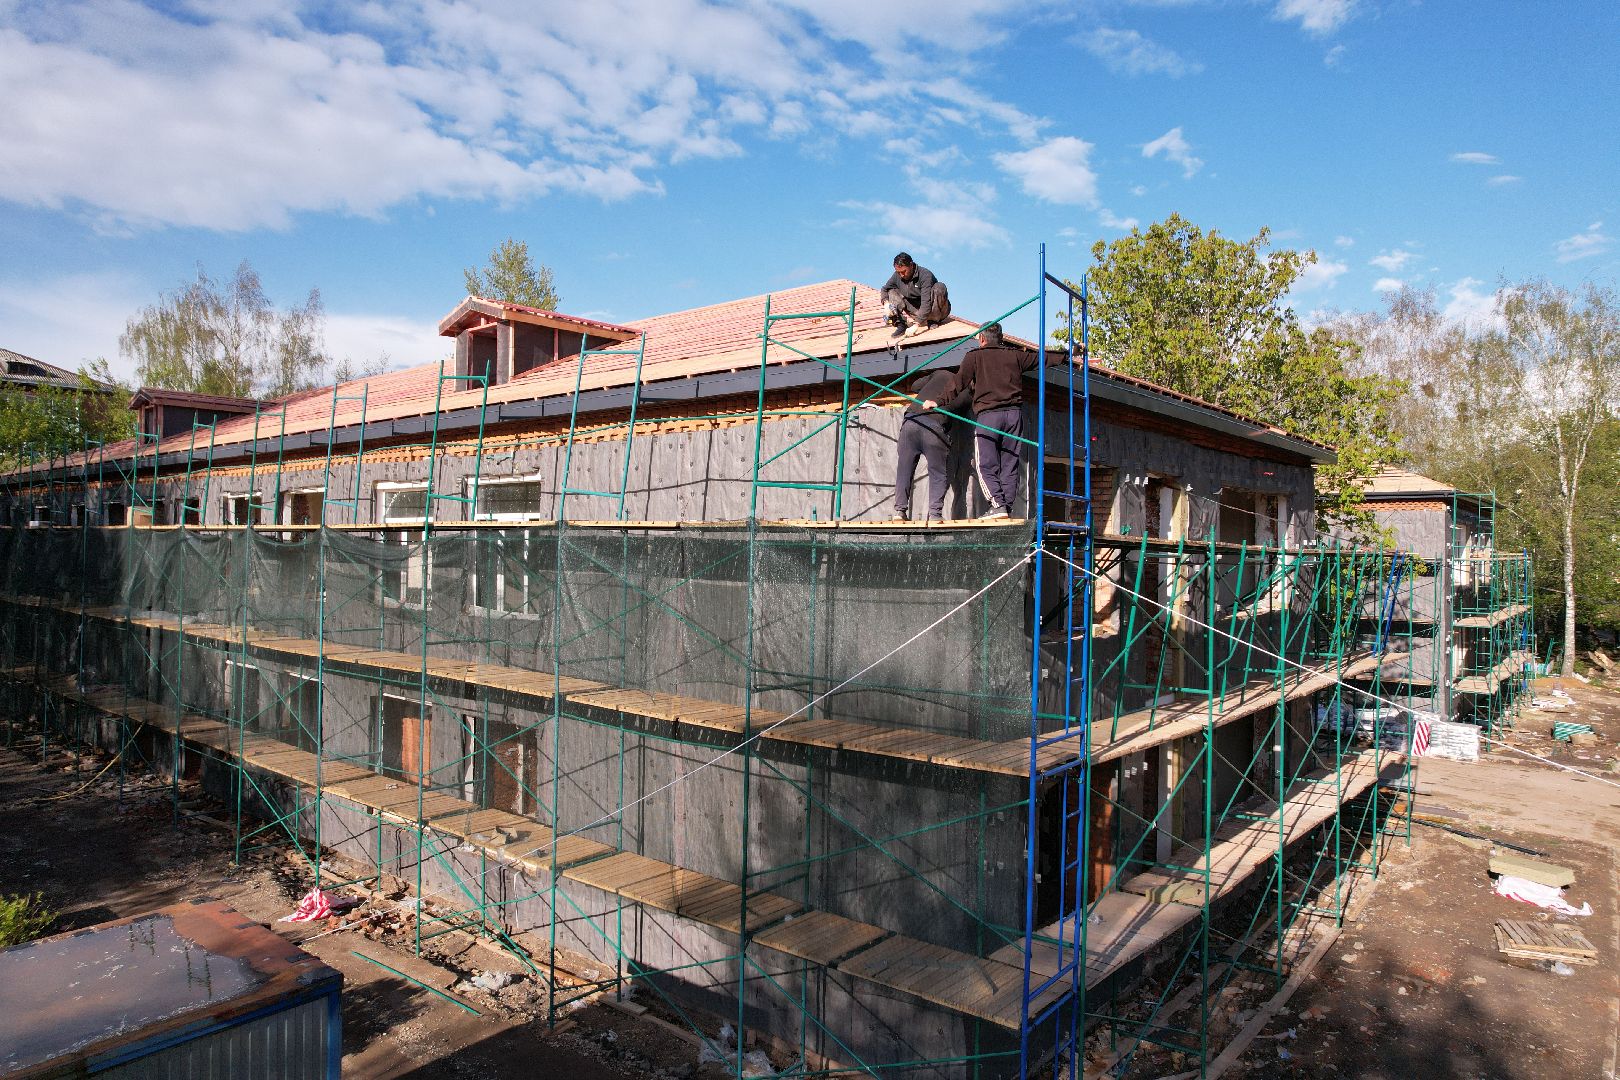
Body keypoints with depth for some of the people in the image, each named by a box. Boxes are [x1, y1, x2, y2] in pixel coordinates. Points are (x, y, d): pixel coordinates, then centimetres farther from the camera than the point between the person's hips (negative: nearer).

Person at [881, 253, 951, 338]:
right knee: (892, 292, -7)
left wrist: (916, 325, -39)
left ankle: (933, 321, -22)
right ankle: (901, 324, -24)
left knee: (939, 286, -30)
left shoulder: (925, 275, -22)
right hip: (915, 311, 5)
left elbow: (926, 303, -31)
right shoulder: (897, 275, -5)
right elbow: (885, 289, 11)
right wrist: (886, 303, -13)